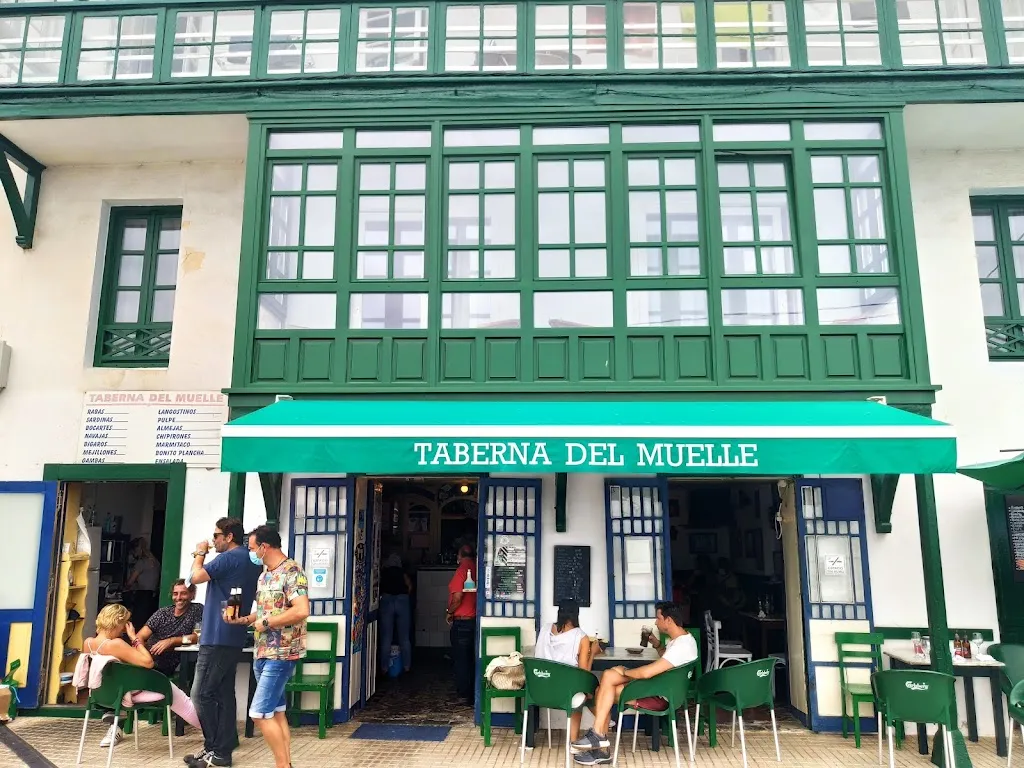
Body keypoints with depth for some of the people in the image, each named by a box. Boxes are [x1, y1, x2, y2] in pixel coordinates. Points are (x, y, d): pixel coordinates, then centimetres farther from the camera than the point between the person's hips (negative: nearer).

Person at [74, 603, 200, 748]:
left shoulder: (87, 642, -8)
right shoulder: (115, 644, -31)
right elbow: (148, 662, -30)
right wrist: (134, 637, -22)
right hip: (127, 693, -7)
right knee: (169, 688, 12)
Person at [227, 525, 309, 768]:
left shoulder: (291, 572, -16)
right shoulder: (265, 573, 13)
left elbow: (301, 611, -27)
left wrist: (266, 623, -19)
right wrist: (244, 620, 6)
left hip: (281, 655, -9)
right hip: (263, 653, 9)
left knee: (260, 713, -8)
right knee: (276, 712, 12)